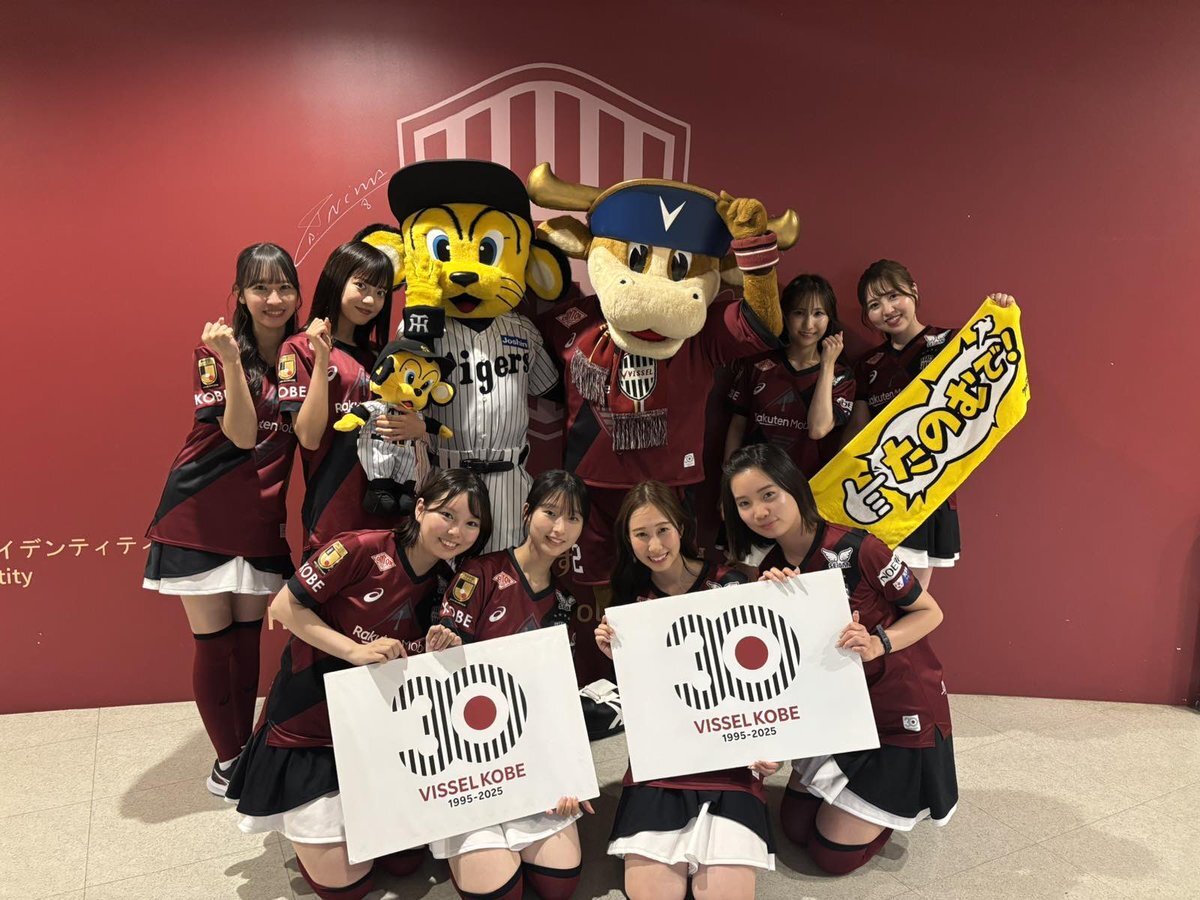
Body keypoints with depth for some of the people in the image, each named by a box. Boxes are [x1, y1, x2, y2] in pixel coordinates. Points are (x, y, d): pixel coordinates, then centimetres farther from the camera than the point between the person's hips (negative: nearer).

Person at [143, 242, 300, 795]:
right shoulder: (215, 353, -9)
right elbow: (242, 434, -19)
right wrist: (230, 360, -29)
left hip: (261, 521, 3)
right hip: (202, 516, -3)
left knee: (248, 638, 12)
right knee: (214, 642, 6)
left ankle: (248, 748, 28)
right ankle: (228, 756, 23)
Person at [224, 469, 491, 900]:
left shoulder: (446, 588, -2)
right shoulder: (363, 550, -21)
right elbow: (284, 607, -17)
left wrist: (439, 655, -18)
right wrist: (356, 650, -25)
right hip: (309, 730, -5)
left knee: (405, 860, 8)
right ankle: (299, 819, 28)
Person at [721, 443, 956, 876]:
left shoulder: (856, 550, -25)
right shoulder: (772, 569, -4)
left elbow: (930, 612, -14)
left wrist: (876, 644, -31)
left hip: (902, 710, -6)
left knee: (834, 854, 0)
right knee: (796, 827, 13)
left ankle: (906, 795, 22)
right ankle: (879, 783, 32)